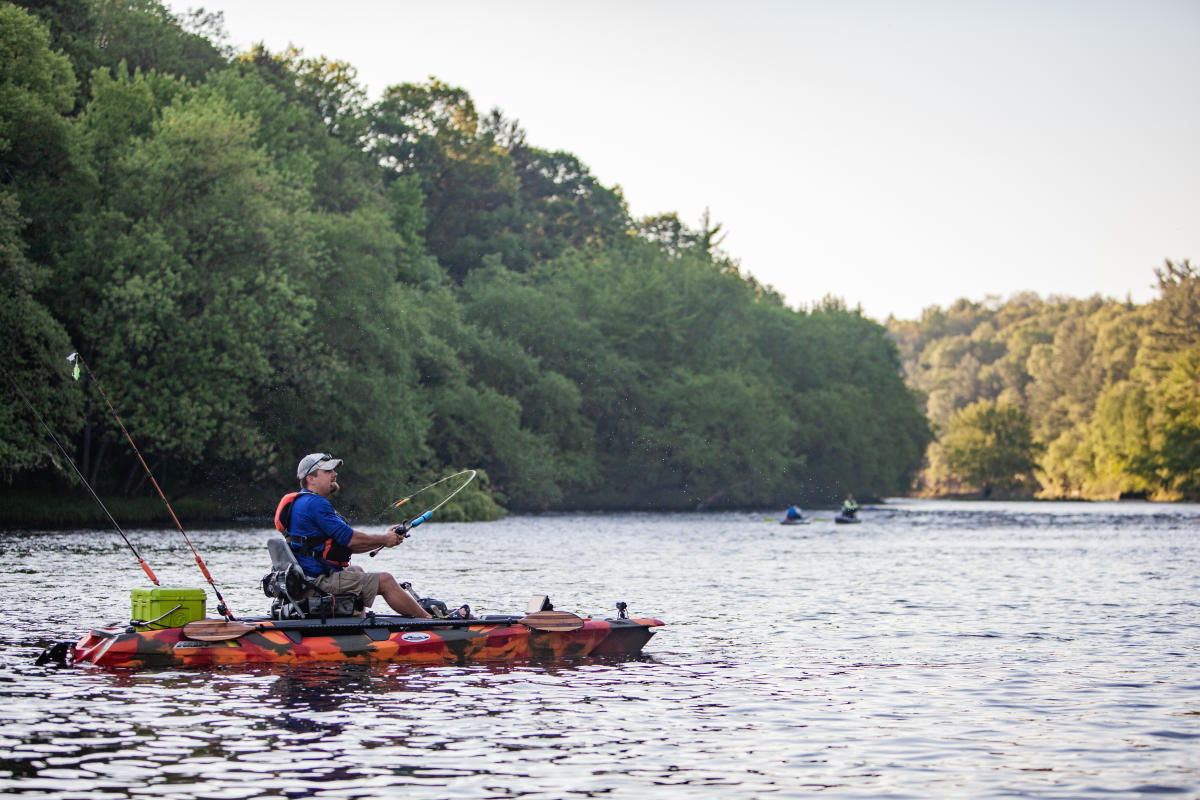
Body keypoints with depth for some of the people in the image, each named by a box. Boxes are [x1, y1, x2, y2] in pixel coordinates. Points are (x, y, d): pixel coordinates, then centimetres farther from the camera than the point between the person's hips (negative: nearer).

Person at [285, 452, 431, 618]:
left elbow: (347, 544, 17)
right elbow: (349, 539, -18)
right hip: (320, 581, -11)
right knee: (385, 581, -7)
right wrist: (383, 539, -3)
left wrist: (384, 538, 9)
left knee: (357, 570, 36)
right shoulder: (315, 503, -16)